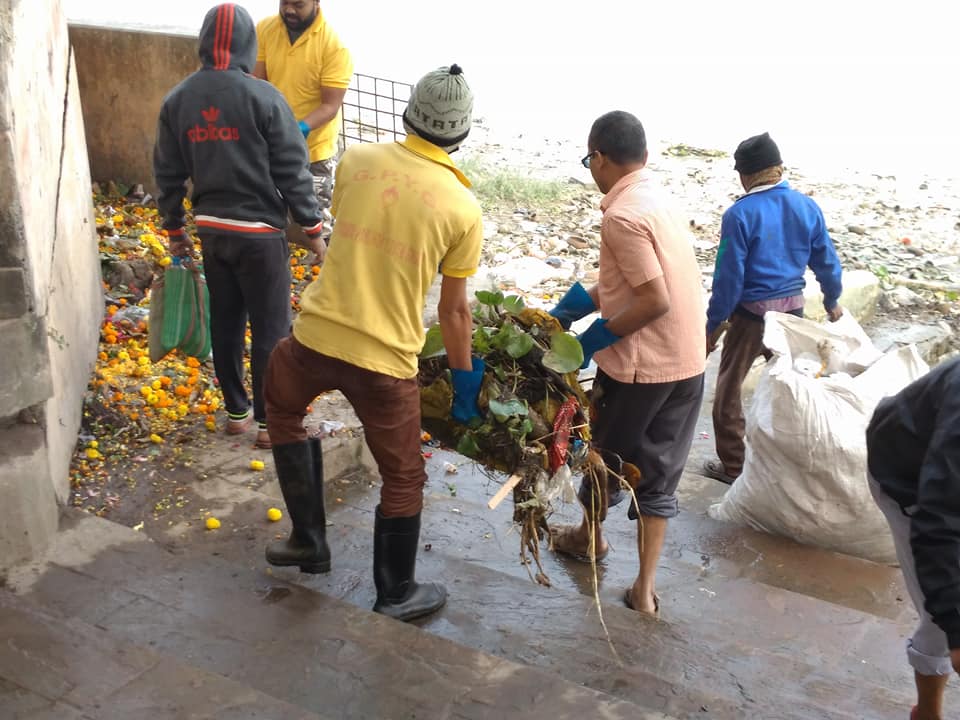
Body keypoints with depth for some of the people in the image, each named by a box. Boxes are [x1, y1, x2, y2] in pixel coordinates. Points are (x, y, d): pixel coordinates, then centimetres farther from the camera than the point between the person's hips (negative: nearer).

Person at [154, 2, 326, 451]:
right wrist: (313, 228, -1)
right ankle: (269, 422, 13)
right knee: (270, 330, 5)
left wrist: (174, 230, 18)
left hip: (211, 230, 5)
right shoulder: (263, 97, -13)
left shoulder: (177, 100, 2)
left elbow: (168, 174, 7)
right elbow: (293, 171, -11)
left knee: (225, 323, 17)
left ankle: (236, 411, 28)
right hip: (259, 232, -5)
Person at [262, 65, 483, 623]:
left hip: (316, 337, 3)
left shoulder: (357, 160, 0)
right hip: (387, 359, -2)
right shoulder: (464, 210, -7)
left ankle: (310, 541, 38)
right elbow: (454, 311, -2)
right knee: (404, 478, 18)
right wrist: (465, 381, 12)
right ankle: (397, 594, 35)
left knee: (283, 414, 33)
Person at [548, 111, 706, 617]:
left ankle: (589, 536, 43)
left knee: (607, 456, 19)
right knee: (659, 474, 14)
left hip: (639, 366, -7)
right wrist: (571, 309, 12)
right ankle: (645, 587, 18)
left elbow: (654, 301, -22)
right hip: (688, 363, 7)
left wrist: (592, 340, -13)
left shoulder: (623, 214, -18)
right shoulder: (658, 199, 9)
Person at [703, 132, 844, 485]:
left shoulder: (740, 214, -16)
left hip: (751, 313, -5)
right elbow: (827, 262, 7)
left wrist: (714, 323, -6)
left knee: (729, 387, 10)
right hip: (792, 309, 5)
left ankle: (732, 465, 17)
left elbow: (729, 276, -15)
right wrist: (832, 301, 24)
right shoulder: (807, 207, -1)